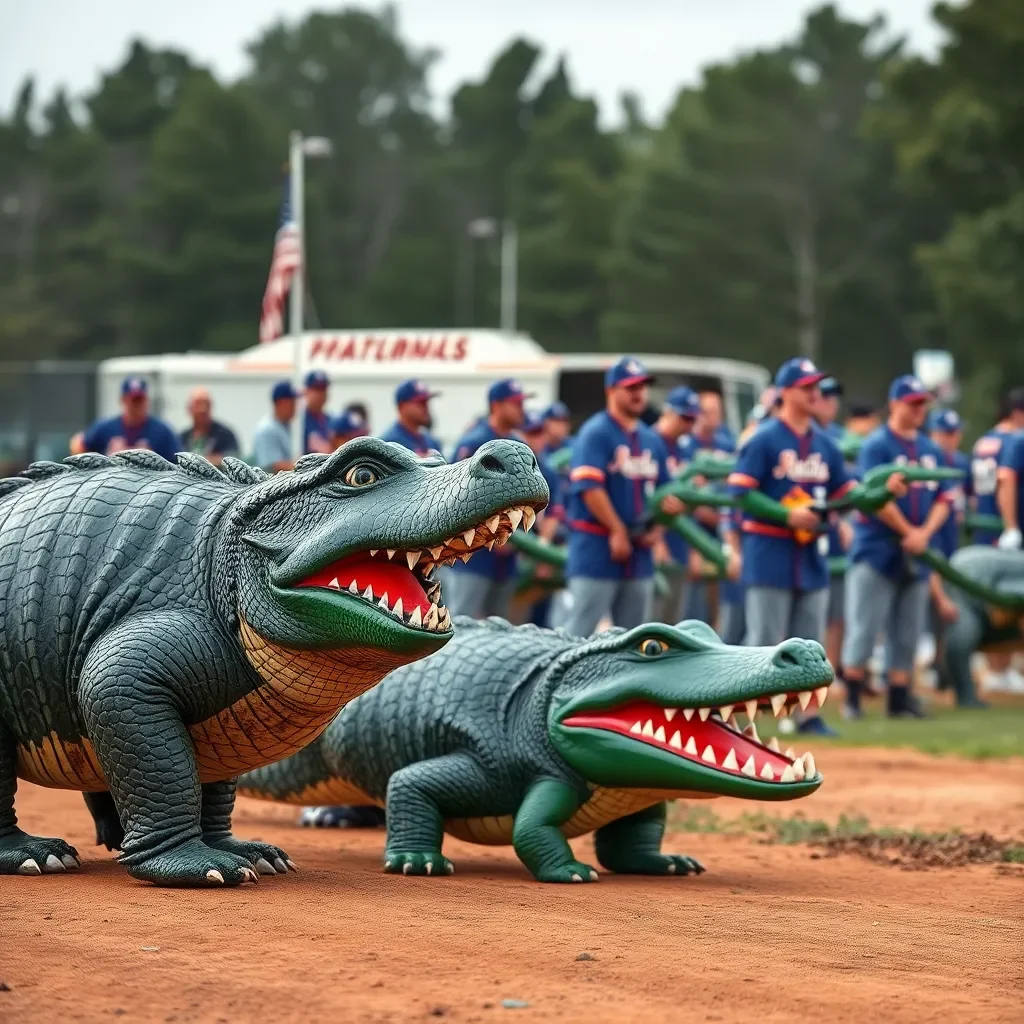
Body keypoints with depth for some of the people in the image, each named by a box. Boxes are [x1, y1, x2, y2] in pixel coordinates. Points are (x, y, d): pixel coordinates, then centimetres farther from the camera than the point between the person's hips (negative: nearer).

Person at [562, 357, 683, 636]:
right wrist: (617, 531, -17)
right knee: (578, 633, -9)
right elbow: (589, 488, -17)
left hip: (639, 551, 8)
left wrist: (657, 527, 3)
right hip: (596, 549, -7)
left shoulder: (652, 440, 15)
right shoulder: (595, 433, -7)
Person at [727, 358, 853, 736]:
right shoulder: (763, 439, -6)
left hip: (812, 555, 6)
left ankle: (809, 715, 12)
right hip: (770, 553, -6)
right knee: (764, 642, -6)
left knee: (810, 643, 8)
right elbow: (740, 492, -12)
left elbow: (844, 494, 14)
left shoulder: (825, 443, 12)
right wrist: (788, 514, -19)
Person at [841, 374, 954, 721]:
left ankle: (899, 700, 14)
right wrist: (908, 532, -12)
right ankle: (852, 699, 1)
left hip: (916, 557, 6)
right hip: (877, 551, -6)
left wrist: (925, 532, -7)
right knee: (864, 627, -6)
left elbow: (943, 499, 10)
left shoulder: (931, 450, 13)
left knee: (908, 634, 8)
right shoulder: (877, 446, -6)